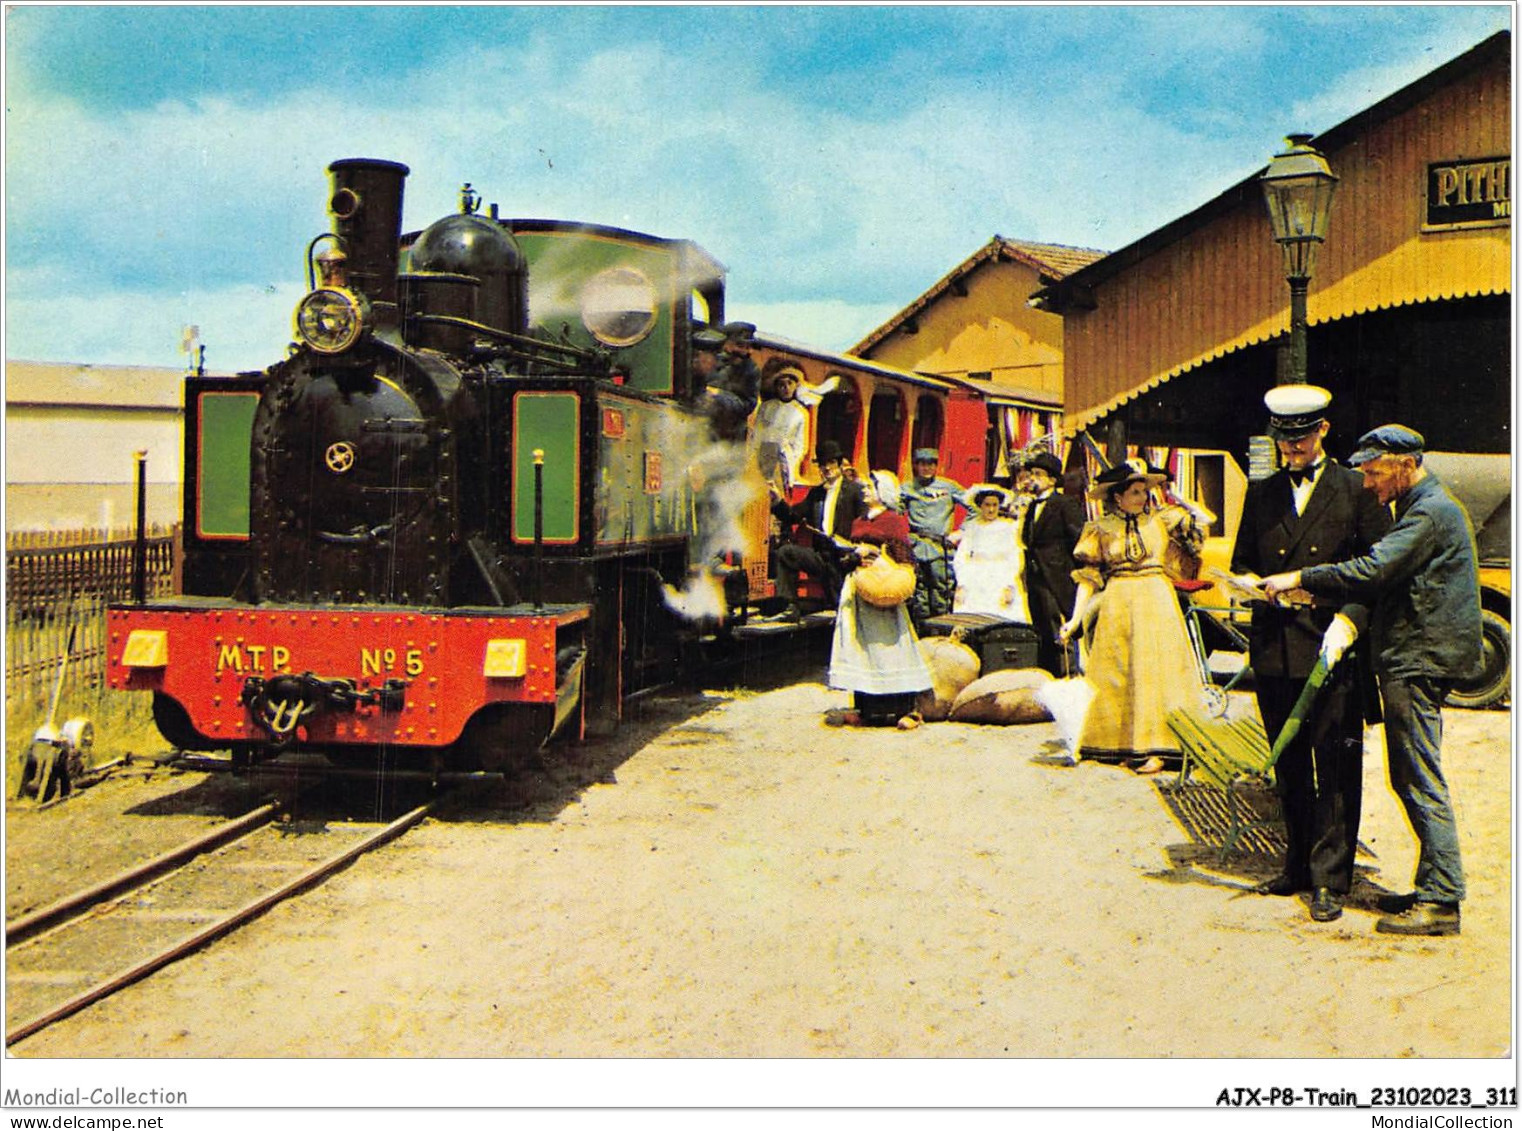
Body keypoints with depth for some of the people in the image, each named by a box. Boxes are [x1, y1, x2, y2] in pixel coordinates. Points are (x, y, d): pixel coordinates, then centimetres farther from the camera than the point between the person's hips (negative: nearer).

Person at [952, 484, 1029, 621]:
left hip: (1003, 583, -1)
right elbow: (959, 559, 7)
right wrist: (961, 585, -4)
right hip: (975, 585, 1)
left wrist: (1009, 587, -7)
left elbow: (1016, 559, 3)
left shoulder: (1009, 526, 6)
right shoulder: (972, 527, 9)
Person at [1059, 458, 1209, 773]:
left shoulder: (1162, 519, 5)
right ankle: (1125, 745, 11)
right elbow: (1088, 577, 4)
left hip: (1156, 602, -1)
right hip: (1117, 604, 1)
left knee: (1154, 669, -4)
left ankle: (1154, 748, -3)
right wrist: (1075, 619, -3)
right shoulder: (1101, 530, 4)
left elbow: (1203, 521, 5)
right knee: (1116, 673, 2)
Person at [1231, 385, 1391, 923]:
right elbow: (1241, 565, 18)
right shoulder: (1261, 494, 14)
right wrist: (1261, 589, -3)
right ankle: (1299, 864, 23)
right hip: (1274, 650, 4)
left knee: (1335, 767, -3)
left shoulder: (1357, 489, 2)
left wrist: (1350, 617, -14)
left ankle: (1330, 878, 2)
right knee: (1288, 767, 12)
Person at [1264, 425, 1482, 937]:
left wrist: (1302, 578, -16)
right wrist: (1314, 588, 7)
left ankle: (1441, 902, -5)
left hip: (1418, 662, -11)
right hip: (1410, 661, 11)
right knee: (1410, 780, 14)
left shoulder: (1432, 511, -13)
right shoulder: (1422, 509, 20)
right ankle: (1432, 889, 20)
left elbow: (1374, 570, -23)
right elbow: (1389, 577, 20)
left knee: (1422, 782, -8)